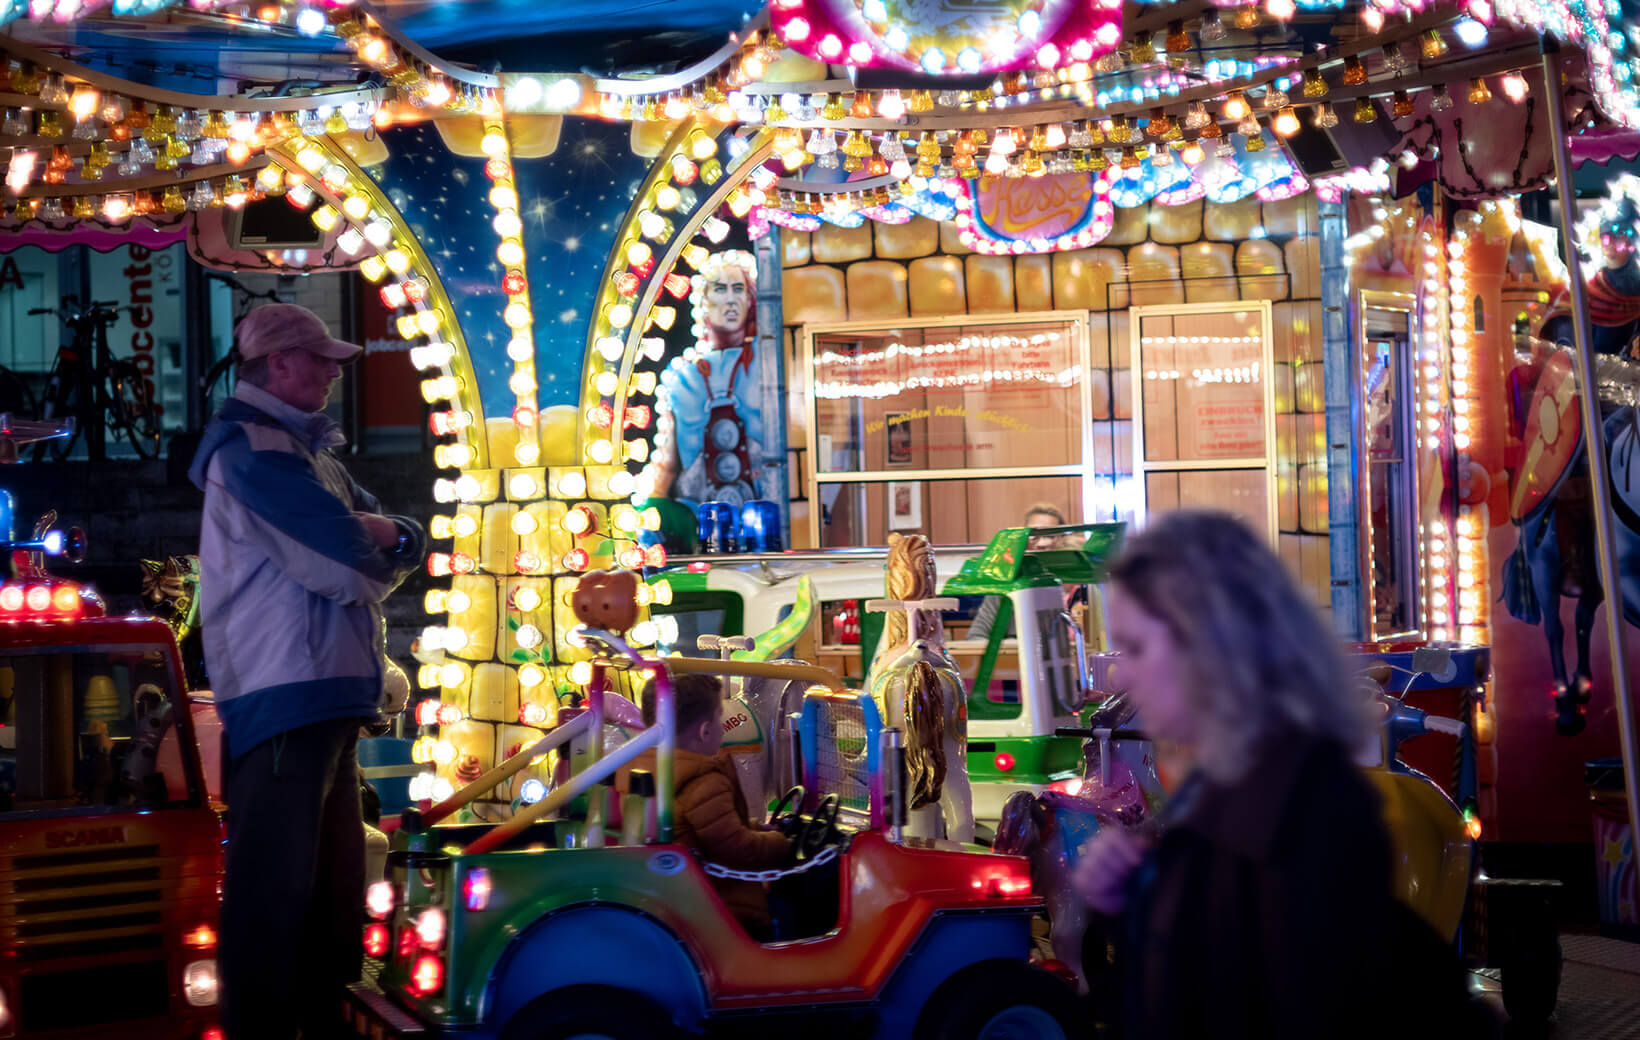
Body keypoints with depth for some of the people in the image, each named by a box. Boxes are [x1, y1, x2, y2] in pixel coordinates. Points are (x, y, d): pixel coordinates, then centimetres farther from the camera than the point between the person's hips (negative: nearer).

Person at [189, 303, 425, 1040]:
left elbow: (406, 544, 18)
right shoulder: (249, 446, -10)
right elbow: (347, 568, -17)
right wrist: (374, 546, 6)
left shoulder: (307, 450, 21)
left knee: (334, 886, 15)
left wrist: (380, 532, -4)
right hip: (283, 700, -10)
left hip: (329, 692, 10)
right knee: (275, 893, -9)